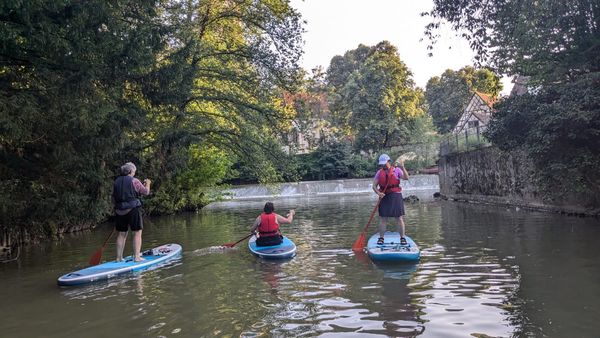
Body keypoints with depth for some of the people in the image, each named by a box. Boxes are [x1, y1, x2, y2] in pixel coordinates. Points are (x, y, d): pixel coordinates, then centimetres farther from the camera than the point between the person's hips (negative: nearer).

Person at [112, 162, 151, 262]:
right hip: (133, 210, -5)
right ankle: (137, 257, -2)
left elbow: (113, 198, 11)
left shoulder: (116, 182, 8)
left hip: (120, 211, 6)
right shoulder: (134, 181, -8)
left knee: (121, 234, 13)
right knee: (137, 233, 2)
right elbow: (146, 192, -2)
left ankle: (119, 257, 18)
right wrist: (147, 184, 16)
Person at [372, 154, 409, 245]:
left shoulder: (396, 170, 2)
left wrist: (402, 167, -22)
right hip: (384, 196, 2)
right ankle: (381, 238, 11)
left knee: (399, 218, 0)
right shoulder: (379, 172, 9)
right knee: (382, 218, 3)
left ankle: (402, 238, 8)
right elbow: (374, 186, 5)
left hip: (395, 196, -2)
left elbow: (406, 178, -11)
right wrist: (378, 193, -14)